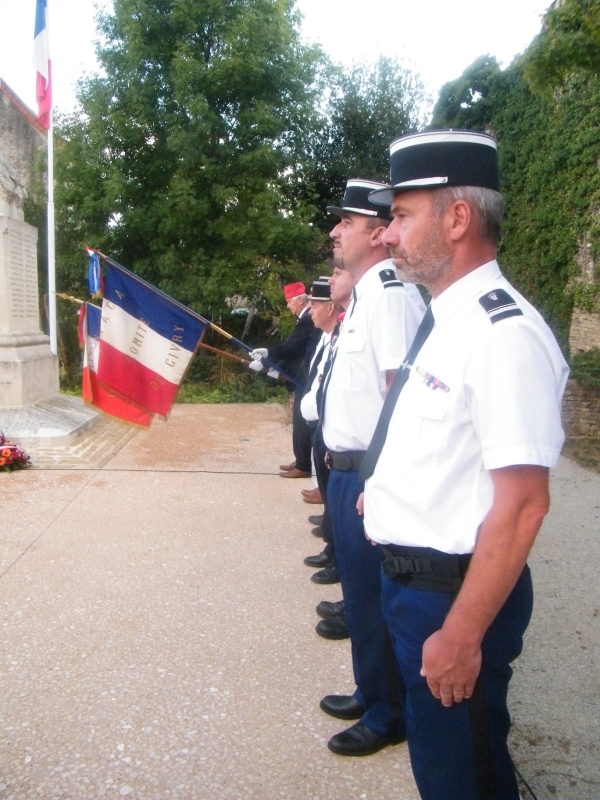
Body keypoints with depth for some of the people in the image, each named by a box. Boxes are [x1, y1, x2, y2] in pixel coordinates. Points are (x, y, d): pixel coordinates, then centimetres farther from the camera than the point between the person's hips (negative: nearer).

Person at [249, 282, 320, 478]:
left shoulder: (307, 320, -19)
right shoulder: (308, 318, 13)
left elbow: (289, 348, -22)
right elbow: (293, 348, 13)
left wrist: (264, 361, -16)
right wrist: (267, 352, 5)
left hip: (306, 379, -10)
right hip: (305, 377, 10)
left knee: (301, 421, -3)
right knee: (300, 420, 15)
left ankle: (303, 466, 4)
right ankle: (301, 461, 24)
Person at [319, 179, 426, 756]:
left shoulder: (391, 295, -19)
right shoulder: (363, 295, 13)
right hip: (347, 470, 10)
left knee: (372, 595, 5)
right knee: (359, 587, 22)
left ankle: (386, 716, 26)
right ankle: (370, 693, 41)